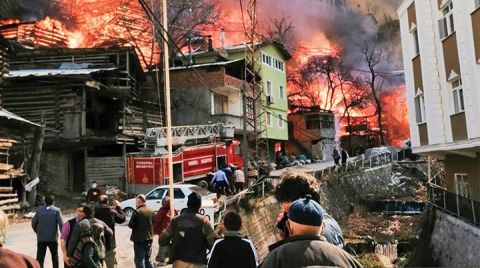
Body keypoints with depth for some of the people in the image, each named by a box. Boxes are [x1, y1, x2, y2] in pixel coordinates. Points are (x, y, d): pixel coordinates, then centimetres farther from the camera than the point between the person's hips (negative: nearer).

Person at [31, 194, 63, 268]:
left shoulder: (39, 210, 2)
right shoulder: (56, 210, -7)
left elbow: (33, 223, 5)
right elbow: (61, 224, -11)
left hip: (41, 238, 2)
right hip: (53, 238, -2)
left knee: (40, 257, 6)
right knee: (55, 256, 16)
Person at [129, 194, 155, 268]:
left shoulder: (137, 212, -17)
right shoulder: (151, 211, 3)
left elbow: (131, 225, -14)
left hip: (139, 239, -6)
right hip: (149, 238, 6)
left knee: (139, 260, 2)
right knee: (148, 259, 17)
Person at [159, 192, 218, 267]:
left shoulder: (175, 220, 1)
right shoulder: (203, 220, -9)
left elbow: (162, 241, 4)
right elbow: (213, 242, -13)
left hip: (178, 263, 3)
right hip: (197, 263, -3)